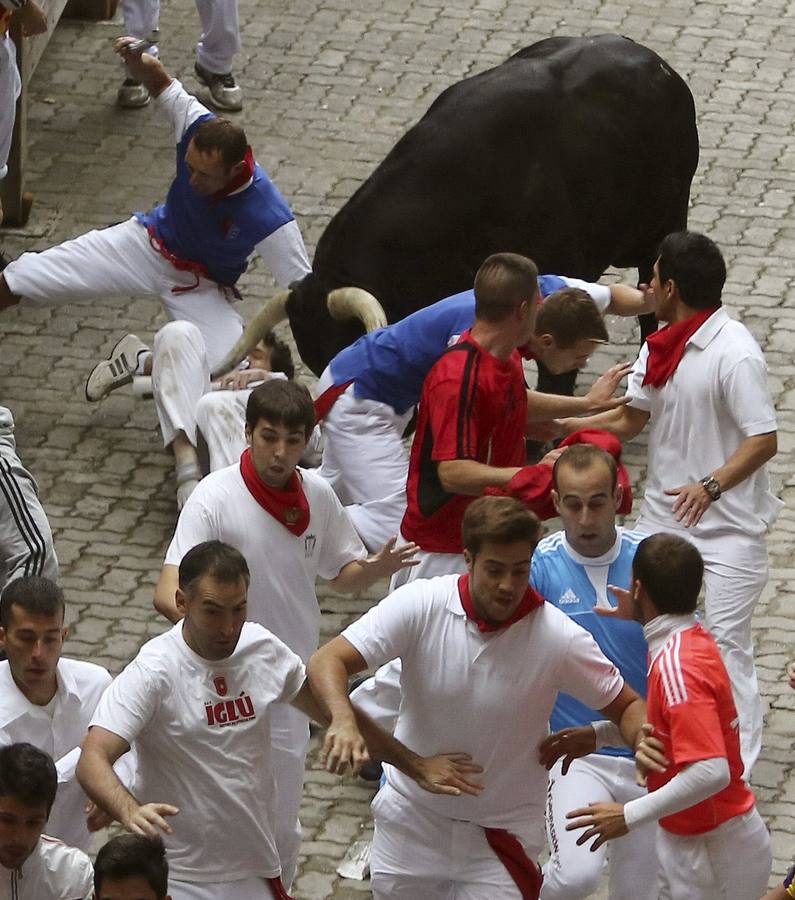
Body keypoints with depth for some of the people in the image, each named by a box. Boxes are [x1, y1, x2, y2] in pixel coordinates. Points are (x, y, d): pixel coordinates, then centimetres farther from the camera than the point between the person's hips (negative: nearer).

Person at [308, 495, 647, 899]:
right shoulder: (419, 605, -18)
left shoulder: (558, 637, -18)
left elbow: (627, 705, -6)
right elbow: (327, 661, -22)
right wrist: (343, 719, -43)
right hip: (410, 821, 1)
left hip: (501, 835, -1)